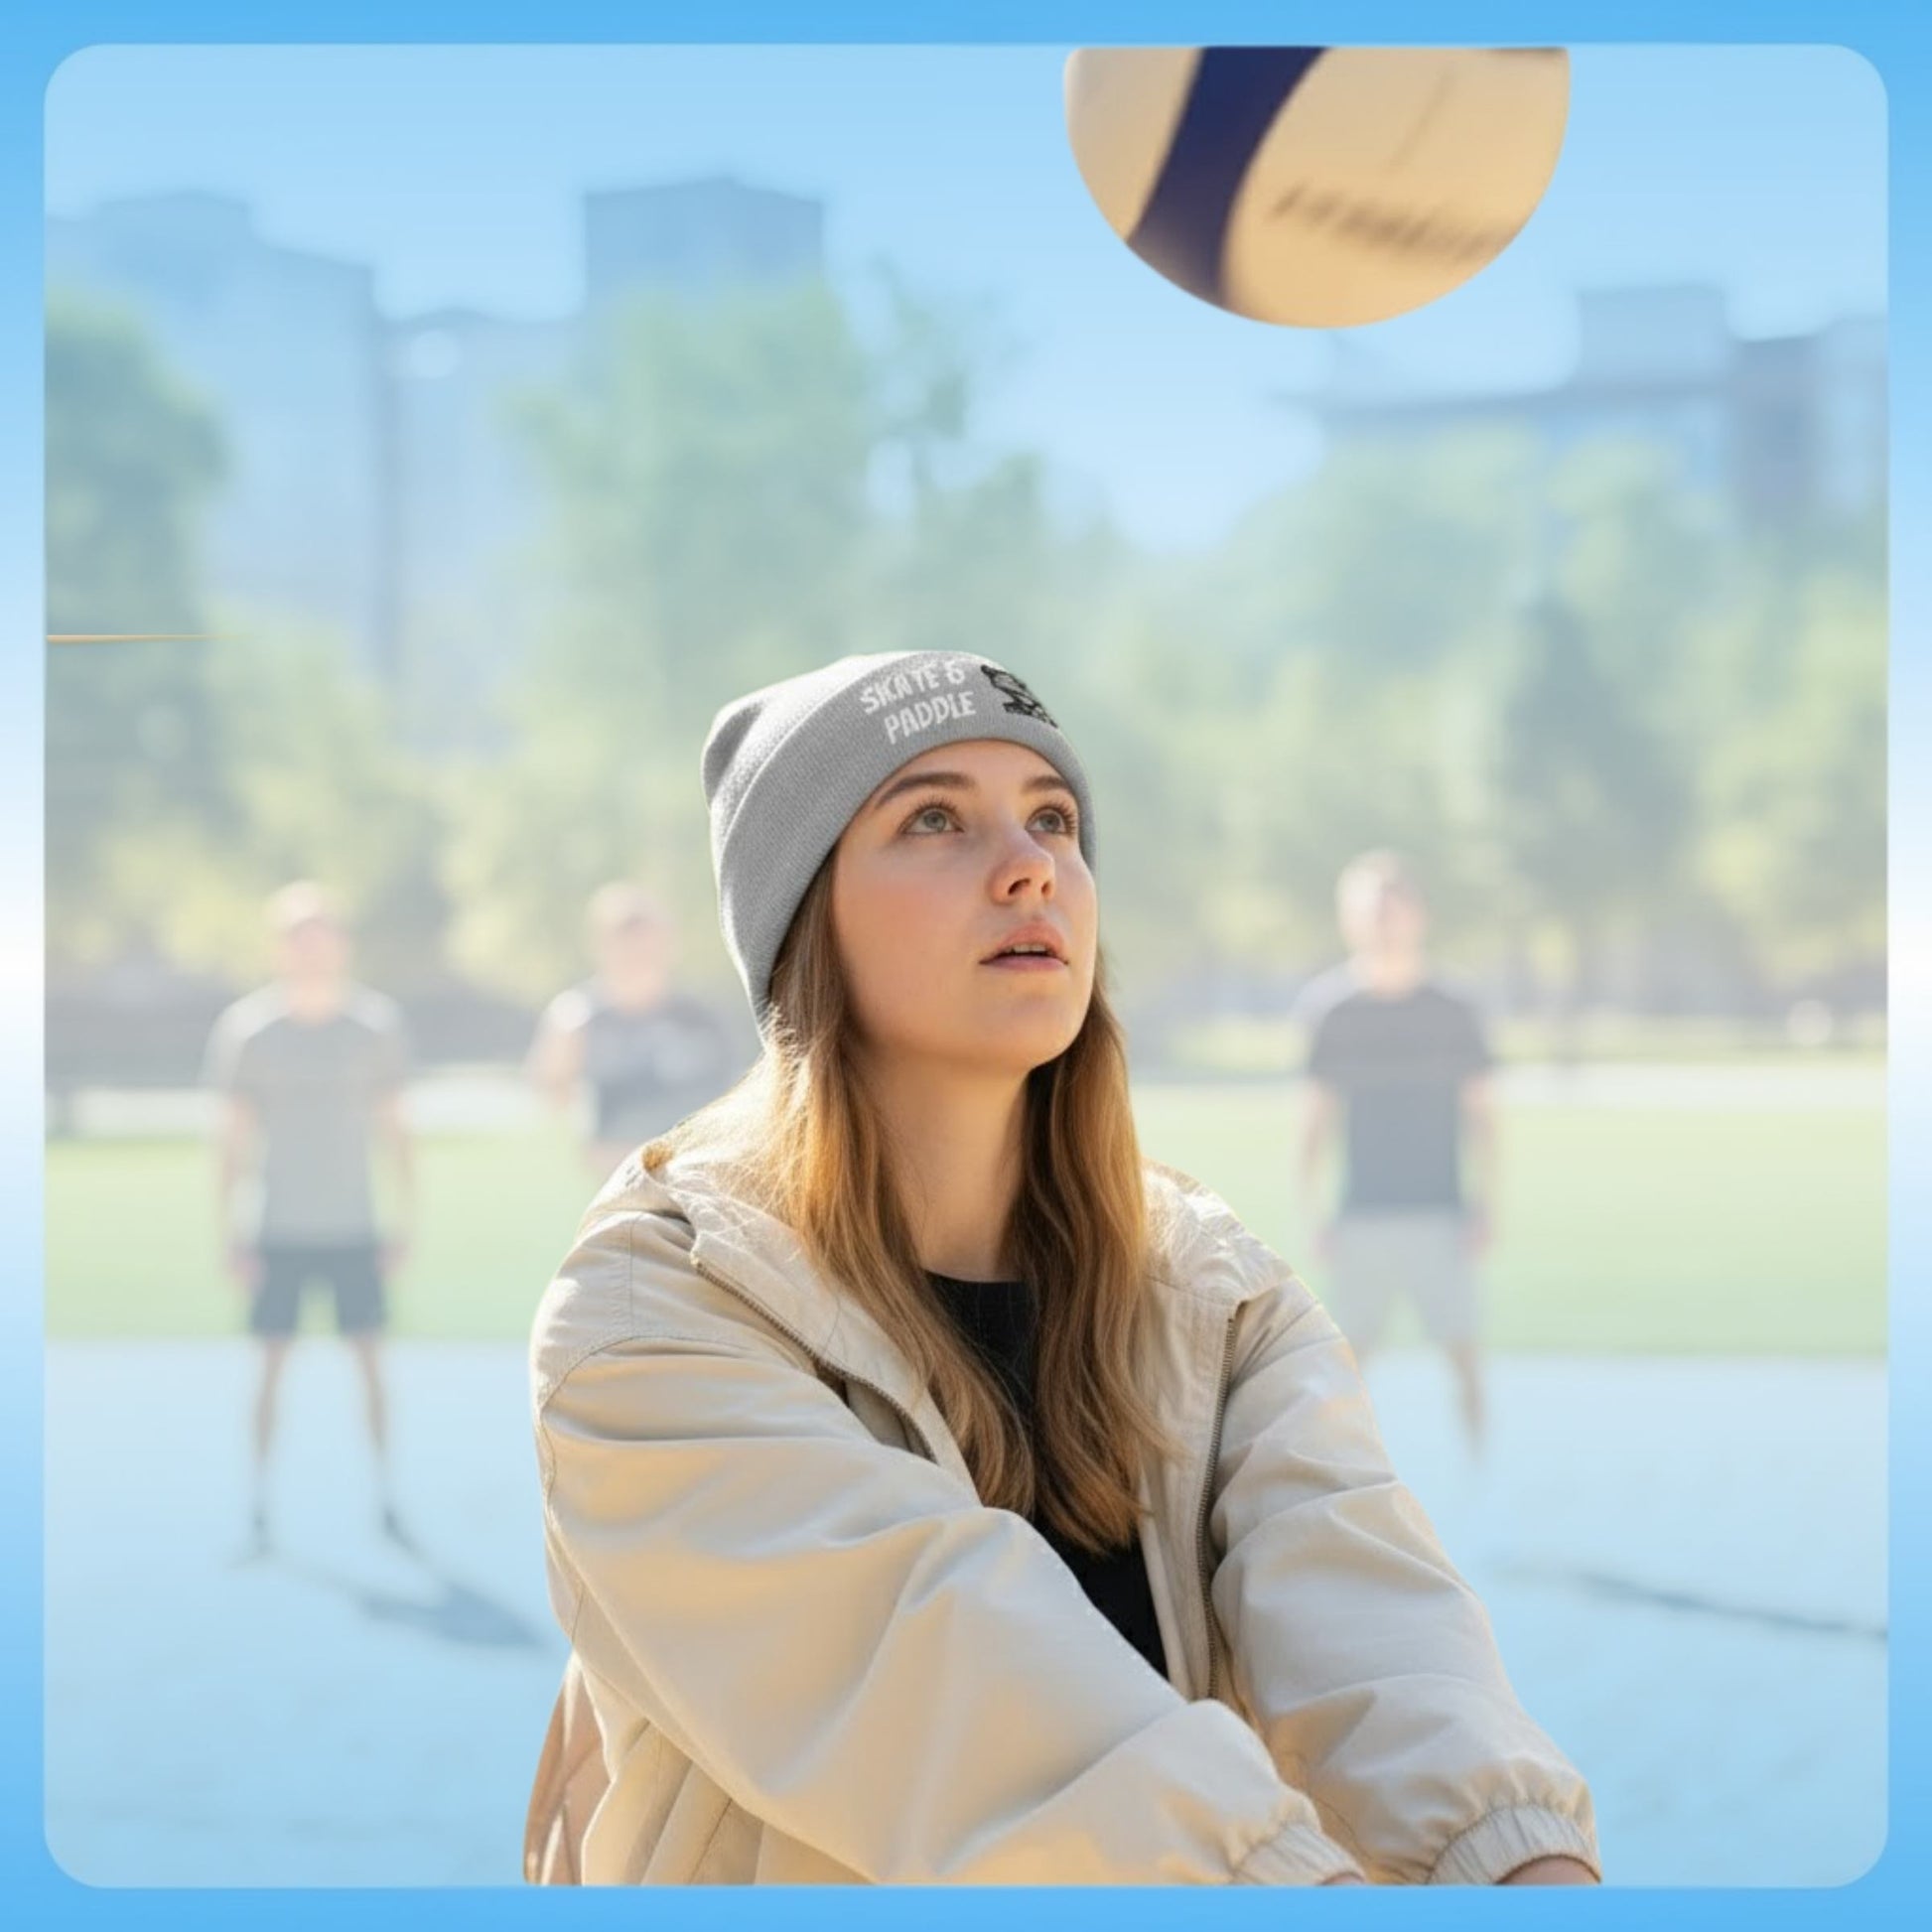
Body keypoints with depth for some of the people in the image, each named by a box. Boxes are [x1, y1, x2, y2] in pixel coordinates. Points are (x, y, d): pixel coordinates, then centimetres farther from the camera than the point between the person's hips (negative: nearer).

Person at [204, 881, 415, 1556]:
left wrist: (405, 1222, 3)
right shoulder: (249, 1033, -3)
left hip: (355, 1228, 1)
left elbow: (394, 1130, 7)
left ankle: (383, 1493, 11)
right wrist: (230, 1234, -2)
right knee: (272, 1361, 1)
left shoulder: (374, 1027, 1)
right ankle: (259, 1501, 10)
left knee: (370, 1358, 1)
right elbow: (234, 1140, 1)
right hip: (278, 1232, -1)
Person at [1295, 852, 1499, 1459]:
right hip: (1360, 1220, 1)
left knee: (1463, 1350, -4)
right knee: (1348, 1356, 1)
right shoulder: (1335, 1016, 3)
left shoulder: (1455, 1014, 1)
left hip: (1440, 1216, 0)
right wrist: (1315, 1210, 2)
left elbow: (1481, 1113, 5)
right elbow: (1318, 1119, 7)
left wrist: (1485, 1204, -2)